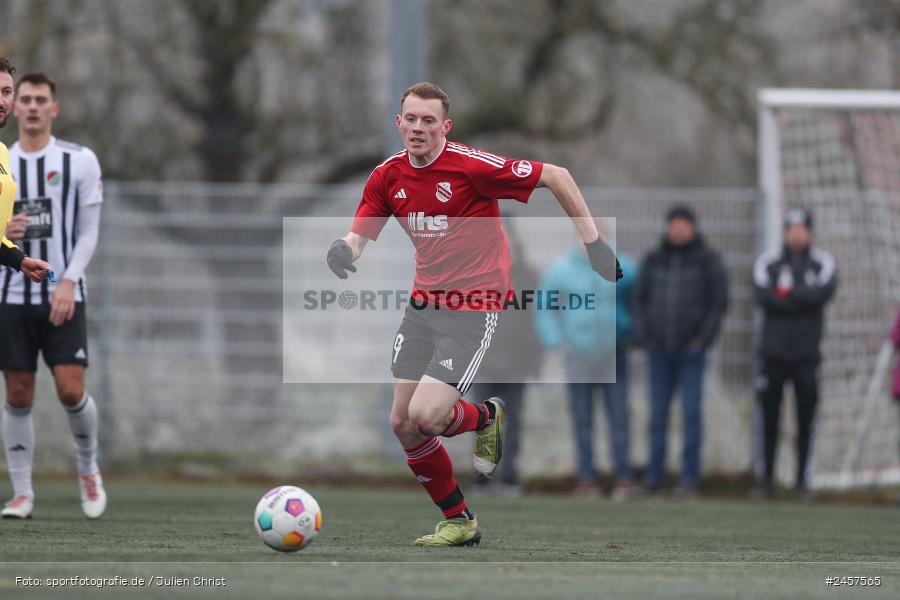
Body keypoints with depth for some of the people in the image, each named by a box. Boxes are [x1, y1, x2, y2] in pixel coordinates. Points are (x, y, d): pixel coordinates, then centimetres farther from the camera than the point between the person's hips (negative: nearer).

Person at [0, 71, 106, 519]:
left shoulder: (79, 161, 1)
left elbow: (88, 231, -1)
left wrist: (69, 282, -13)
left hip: (63, 296, -2)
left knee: (71, 390, -11)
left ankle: (88, 469, 15)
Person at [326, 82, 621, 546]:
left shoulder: (471, 167, -16)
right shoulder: (388, 177, 1)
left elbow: (556, 176, -9)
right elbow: (360, 235, 3)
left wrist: (593, 243, -9)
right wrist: (344, 251, -22)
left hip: (472, 309, -6)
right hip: (423, 304, 6)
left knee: (425, 417, -17)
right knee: (402, 422, 3)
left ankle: (486, 417, 18)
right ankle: (458, 521, 20)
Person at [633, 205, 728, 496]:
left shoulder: (708, 260, 0)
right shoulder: (653, 260, 8)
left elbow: (719, 301, -1)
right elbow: (640, 298, 12)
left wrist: (704, 338, -7)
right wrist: (643, 335, 2)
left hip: (691, 349, -3)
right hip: (659, 349, 3)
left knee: (692, 412, -5)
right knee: (658, 412, 3)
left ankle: (690, 477, -3)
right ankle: (654, 475, 6)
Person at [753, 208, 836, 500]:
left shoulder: (823, 263, 6)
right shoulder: (768, 262, 5)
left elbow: (823, 293, -12)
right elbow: (764, 296, -11)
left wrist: (789, 293, -11)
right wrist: (803, 299, -11)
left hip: (806, 354, 0)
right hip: (773, 352, 0)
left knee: (806, 420, 0)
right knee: (770, 418, 2)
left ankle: (801, 479, 7)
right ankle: (767, 478, 9)